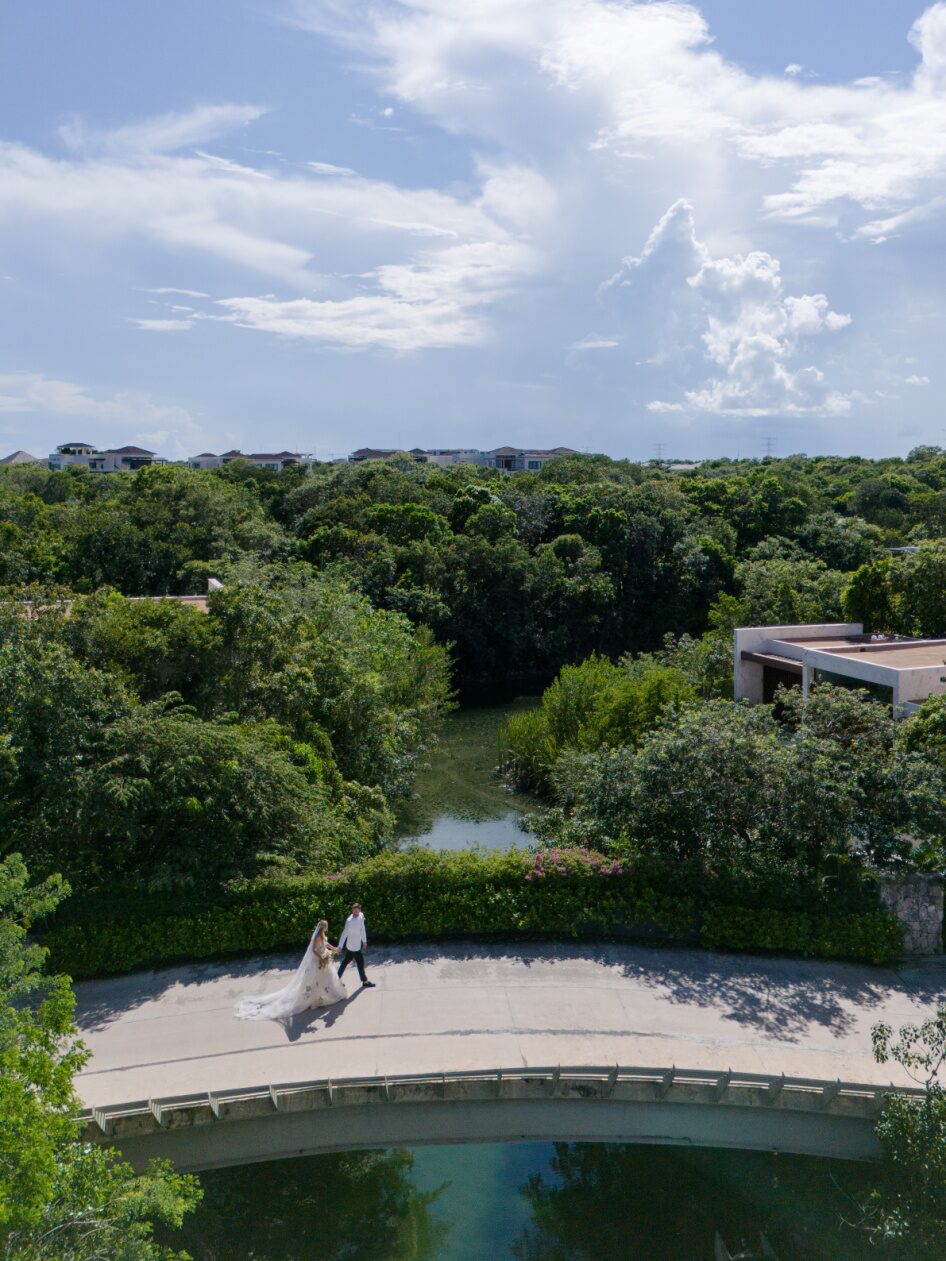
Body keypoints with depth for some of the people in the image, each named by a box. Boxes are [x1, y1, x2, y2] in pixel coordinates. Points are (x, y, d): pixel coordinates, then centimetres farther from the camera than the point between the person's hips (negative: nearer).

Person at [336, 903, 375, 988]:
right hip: (353, 946, -7)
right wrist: (340, 946, -27)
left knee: (345, 962, 17)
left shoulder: (361, 916, 0)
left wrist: (364, 940, 17)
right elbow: (345, 933, -25)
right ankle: (365, 981, 17)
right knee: (360, 963, 4)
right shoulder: (349, 921, -23)